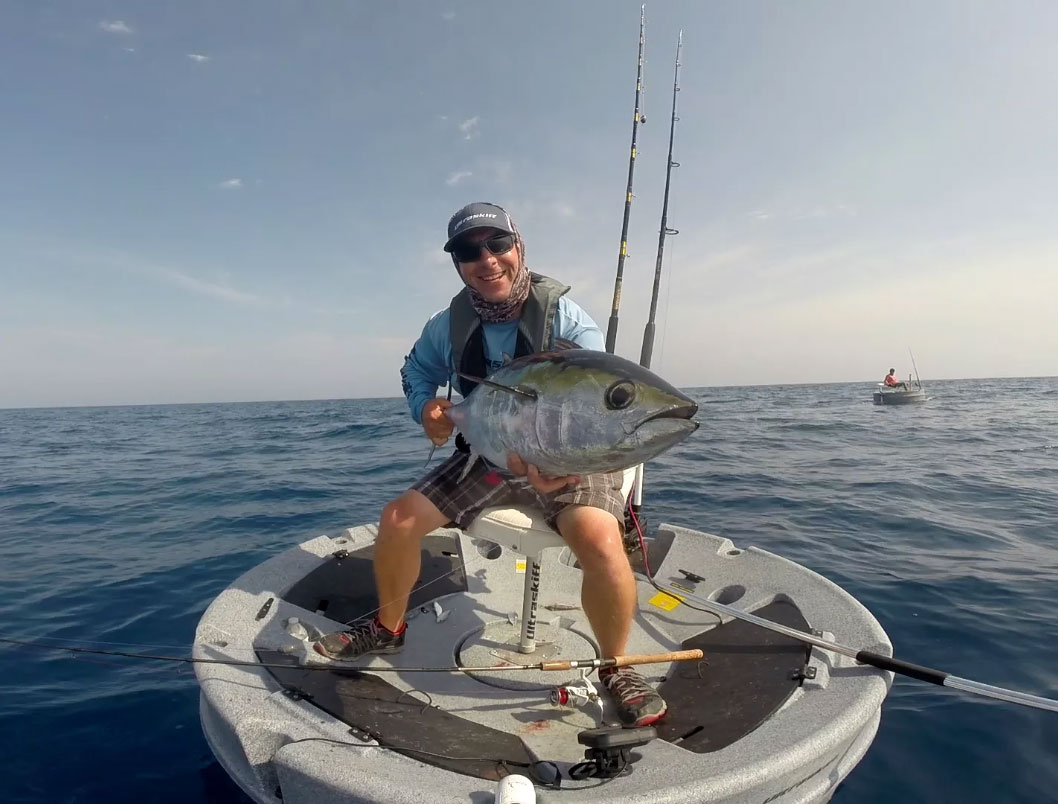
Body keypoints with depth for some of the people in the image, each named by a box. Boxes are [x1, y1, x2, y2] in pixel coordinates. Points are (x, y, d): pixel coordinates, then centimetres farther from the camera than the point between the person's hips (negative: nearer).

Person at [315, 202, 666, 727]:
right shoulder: (449, 325, -5)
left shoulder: (566, 318, -18)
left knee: (600, 542, -32)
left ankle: (615, 667, -2)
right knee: (397, 520, -6)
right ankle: (388, 629, 23)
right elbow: (417, 371, 16)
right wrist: (425, 408, -7)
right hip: (488, 456, 5)